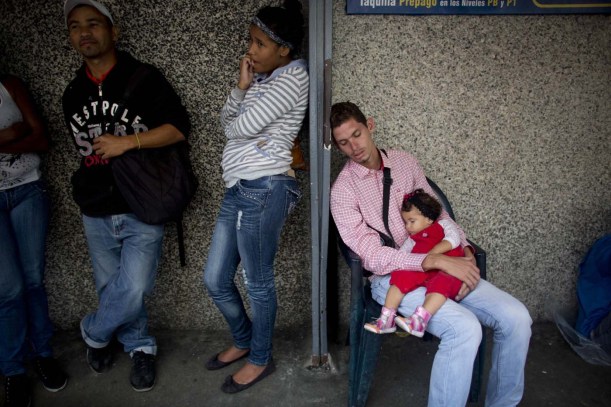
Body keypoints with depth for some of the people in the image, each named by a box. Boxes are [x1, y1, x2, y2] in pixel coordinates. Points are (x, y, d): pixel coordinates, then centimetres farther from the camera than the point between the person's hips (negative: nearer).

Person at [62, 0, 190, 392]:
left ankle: (94, 332, 23)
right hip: (96, 214, 5)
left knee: (133, 290, -8)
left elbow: (179, 127, -12)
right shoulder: (73, 93, 11)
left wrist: (128, 142, -20)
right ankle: (141, 348, 35)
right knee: (111, 289, 12)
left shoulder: (145, 79, -6)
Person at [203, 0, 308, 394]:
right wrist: (241, 86, 1)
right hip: (238, 189, 9)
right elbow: (227, 120, 14)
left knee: (258, 283, 6)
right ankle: (244, 340, 39)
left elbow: (243, 127, -16)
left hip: (263, 191, -9)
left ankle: (261, 360, 28)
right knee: (216, 280, 15)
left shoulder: (293, 75, -9)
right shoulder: (261, 76, 18)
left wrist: (234, 124, 7)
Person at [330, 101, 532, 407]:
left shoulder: (404, 161, 10)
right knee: (465, 329, -30)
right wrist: (437, 261, -22)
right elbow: (371, 255, -14)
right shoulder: (343, 189, -7)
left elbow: (439, 213, 16)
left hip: (440, 267, 6)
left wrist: (465, 252, -1)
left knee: (516, 318, -9)